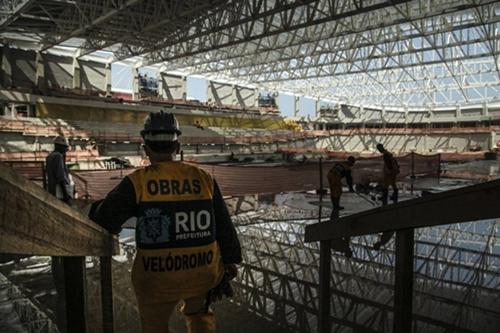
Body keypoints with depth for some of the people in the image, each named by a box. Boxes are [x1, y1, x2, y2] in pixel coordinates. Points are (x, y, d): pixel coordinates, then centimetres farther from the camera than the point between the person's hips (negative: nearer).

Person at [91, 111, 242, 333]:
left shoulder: (137, 182, -14)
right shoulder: (203, 178, -6)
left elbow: (102, 222, -9)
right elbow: (224, 226, 2)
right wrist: (231, 260, 17)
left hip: (157, 277, -2)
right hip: (204, 271, 3)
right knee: (199, 313, 32)